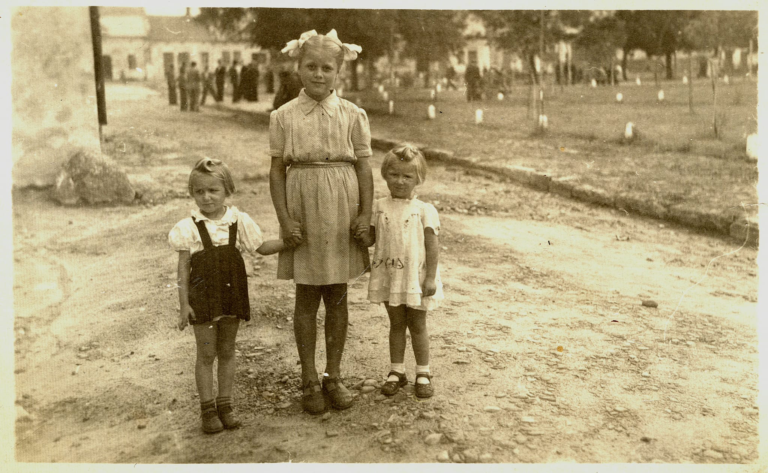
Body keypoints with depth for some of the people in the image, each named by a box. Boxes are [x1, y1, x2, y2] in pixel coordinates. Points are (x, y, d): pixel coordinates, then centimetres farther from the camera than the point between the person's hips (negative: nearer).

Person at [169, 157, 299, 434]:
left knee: (227, 352, 12)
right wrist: (184, 304, -6)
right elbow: (183, 268, -3)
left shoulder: (239, 221, -1)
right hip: (203, 297, -2)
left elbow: (261, 247, 9)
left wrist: (288, 240, -4)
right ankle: (208, 409, 16)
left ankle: (225, 405, 24)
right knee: (206, 354, 4)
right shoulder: (189, 228, -7)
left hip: (232, 294, 2)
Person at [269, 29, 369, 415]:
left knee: (337, 296, 9)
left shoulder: (353, 115, 3)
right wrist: (284, 218, -8)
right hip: (303, 212, -1)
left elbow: (364, 167, 3)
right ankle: (309, 380, 19)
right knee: (307, 298, 6)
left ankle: (334, 376, 23)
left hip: (341, 212, 1)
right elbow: (277, 170, 1)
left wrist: (365, 213, -6)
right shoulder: (284, 116, 1)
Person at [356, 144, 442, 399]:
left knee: (417, 325, 9)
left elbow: (432, 245, -8)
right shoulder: (379, 207, 1)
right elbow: (371, 237, 3)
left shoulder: (424, 210, -7)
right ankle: (397, 371, 25)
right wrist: (363, 238, -21)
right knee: (396, 323, 14)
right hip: (388, 276, 3)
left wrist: (431, 278, -12)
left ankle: (423, 373, 23)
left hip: (416, 277, -2)